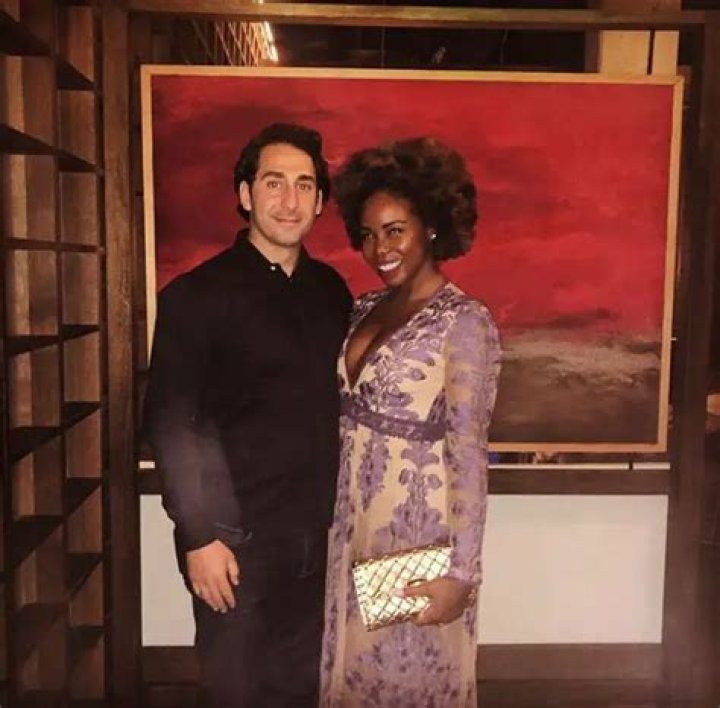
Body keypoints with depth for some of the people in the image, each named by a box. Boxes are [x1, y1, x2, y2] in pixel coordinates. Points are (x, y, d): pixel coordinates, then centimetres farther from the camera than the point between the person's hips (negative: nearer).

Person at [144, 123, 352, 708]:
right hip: (239, 540, -4)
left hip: (321, 536, 5)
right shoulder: (196, 295, -8)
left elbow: (342, 405, 11)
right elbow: (172, 424, -11)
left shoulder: (332, 290, 6)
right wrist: (200, 537, -13)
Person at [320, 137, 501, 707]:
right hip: (354, 526, 6)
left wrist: (462, 571, -18)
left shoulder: (464, 322, -16)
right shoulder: (366, 310, 5)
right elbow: (348, 419, 8)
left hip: (419, 533, -6)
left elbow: (468, 455, -18)